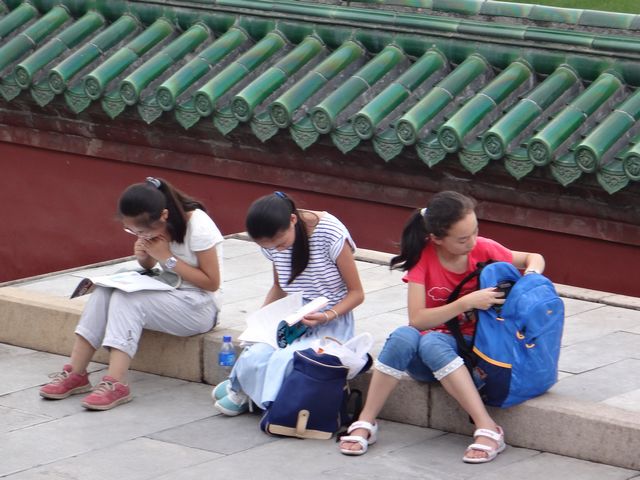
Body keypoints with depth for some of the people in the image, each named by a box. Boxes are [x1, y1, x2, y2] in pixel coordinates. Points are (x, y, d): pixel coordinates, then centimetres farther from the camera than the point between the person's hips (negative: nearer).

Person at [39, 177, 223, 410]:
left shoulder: (197, 226, -21)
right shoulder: (152, 226, -1)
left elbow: (212, 283, -18)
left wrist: (168, 258, -21)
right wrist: (143, 258, -11)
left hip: (199, 306, -7)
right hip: (167, 294, 7)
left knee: (126, 299, -29)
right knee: (104, 292, -17)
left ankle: (116, 384, -35)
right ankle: (75, 373, -20)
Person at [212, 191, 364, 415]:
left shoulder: (331, 233, -19)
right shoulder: (272, 239, -2)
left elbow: (356, 292, -9)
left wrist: (327, 316, -26)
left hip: (331, 320, -4)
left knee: (284, 359, -32)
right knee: (254, 357, -27)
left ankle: (243, 389, 0)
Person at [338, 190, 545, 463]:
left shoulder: (483, 249, -9)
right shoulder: (423, 256, -12)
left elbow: (534, 258, 7)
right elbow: (417, 319, -20)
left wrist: (531, 273, -16)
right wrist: (466, 303, -29)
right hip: (426, 361, 0)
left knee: (431, 342, -35)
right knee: (403, 336, -35)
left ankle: (488, 430, -42)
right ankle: (365, 423, -24)